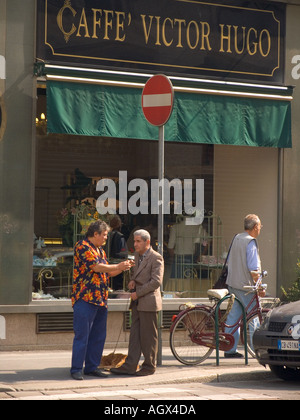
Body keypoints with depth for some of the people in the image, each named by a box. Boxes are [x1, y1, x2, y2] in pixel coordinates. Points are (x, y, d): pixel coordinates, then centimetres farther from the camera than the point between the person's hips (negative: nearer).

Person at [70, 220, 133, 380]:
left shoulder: (100, 251, 21)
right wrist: (118, 266, -7)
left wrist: (123, 268, 9)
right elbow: (96, 267, -16)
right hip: (85, 299, -9)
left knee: (98, 336, 10)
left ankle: (92, 367, 17)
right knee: (82, 335, -7)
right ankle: (76, 369, -2)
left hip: (101, 300, 9)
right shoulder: (82, 247, -8)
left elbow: (107, 272, 24)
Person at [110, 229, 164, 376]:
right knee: (135, 334, 6)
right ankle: (130, 366, 7)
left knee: (148, 336, -1)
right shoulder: (137, 255, 14)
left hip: (149, 302, -8)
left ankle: (149, 366, 9)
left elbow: (156, 281, -18)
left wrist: (138, 293, -16)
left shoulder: (156, 258, -12)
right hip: (137, 303, 8)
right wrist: (132, 280, 6)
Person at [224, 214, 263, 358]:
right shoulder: (251, 242, -15)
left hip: (232, 283, 8)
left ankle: (229, 349, 12)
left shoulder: (236, 238, 10)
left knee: (233, 316, 9)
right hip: (245, 286, -8)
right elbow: (253, 269, -19)